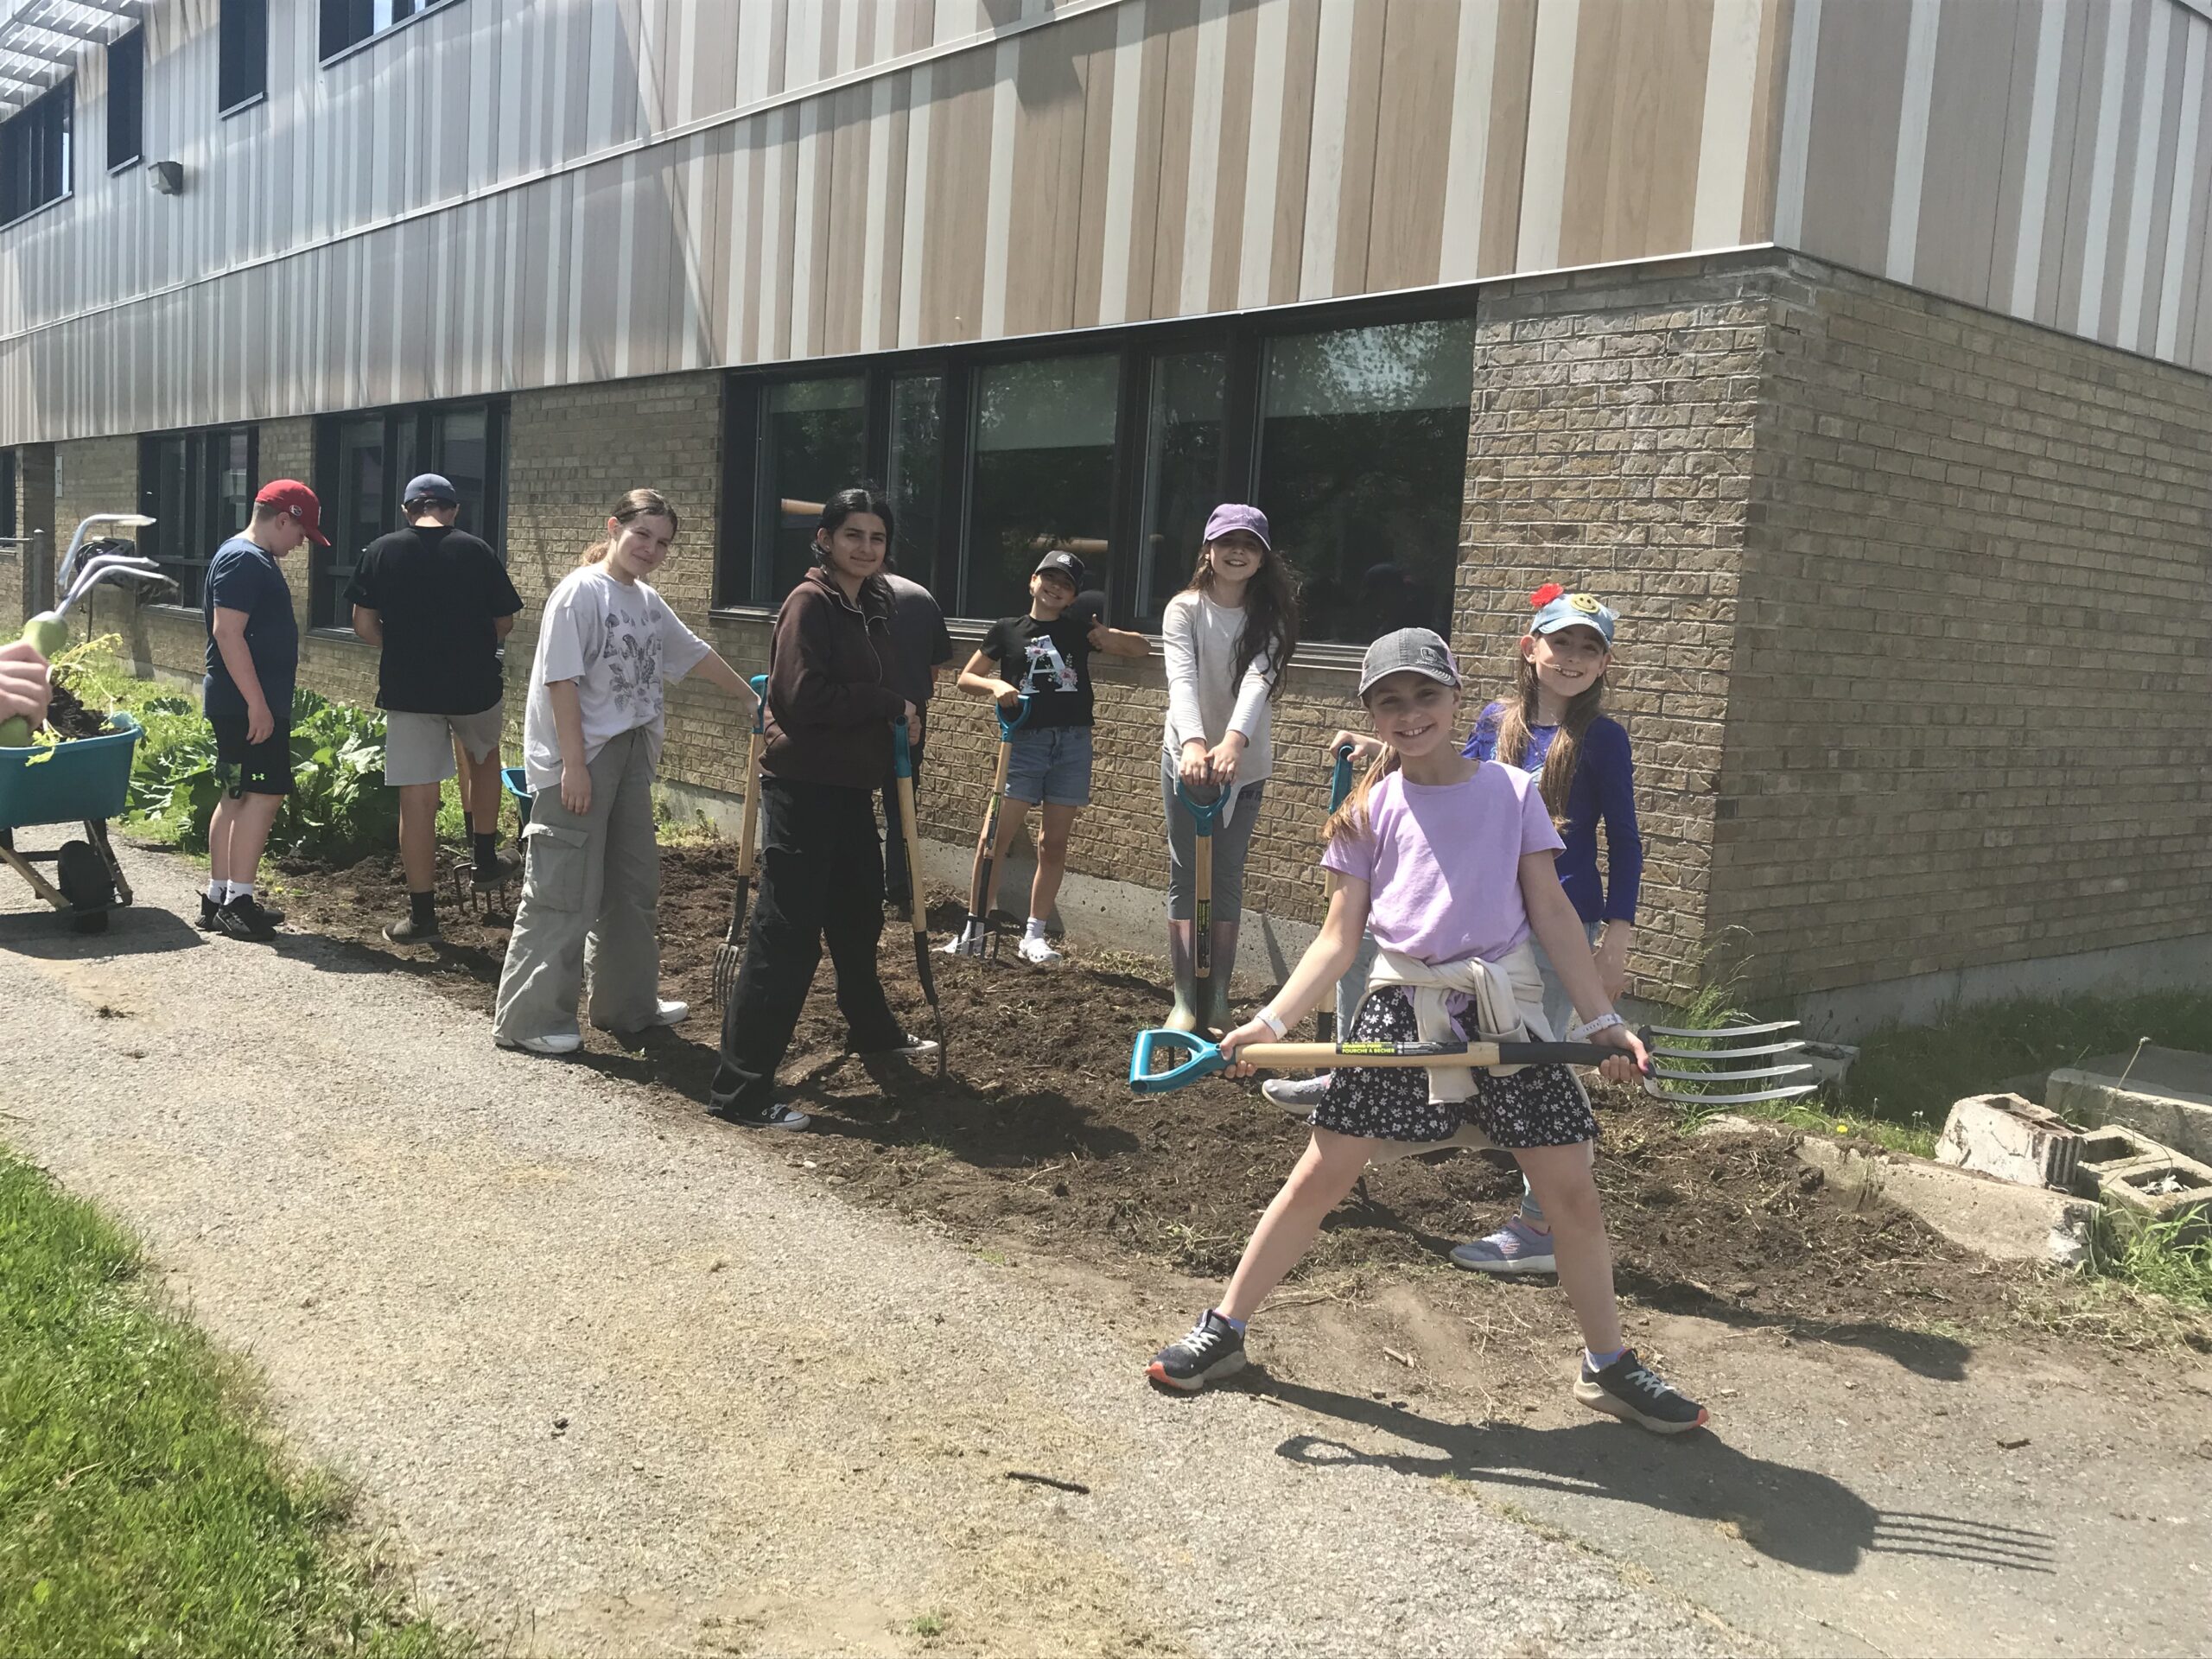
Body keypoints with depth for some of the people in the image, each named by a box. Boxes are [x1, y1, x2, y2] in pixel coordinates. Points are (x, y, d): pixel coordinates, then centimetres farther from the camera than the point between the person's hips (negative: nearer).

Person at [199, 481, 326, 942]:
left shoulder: (251, 558, 19)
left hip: (246, 703, 11)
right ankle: (238, 901, -8)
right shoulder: (244, 560, -14)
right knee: (264, 793, -9)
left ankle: (218, 898, 17)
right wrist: (257, 703, -24)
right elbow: (227, 632, -22)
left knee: (237, 796, 12)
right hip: (248, 703, -11)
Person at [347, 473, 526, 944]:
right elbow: (504, 624, 3)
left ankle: (422, 914, 7)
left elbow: (364, 625, 1)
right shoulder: (477, 552, -2)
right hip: (474, 687, 0)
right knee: (484, 755, 31)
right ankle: (486, 860, 31)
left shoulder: (381, 551, -1)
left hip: (407, 689, 0)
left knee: (418, 801, 2)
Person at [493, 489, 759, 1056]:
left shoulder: (649, 602, 12)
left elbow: (695, 654, 25)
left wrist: (749, 697, 31)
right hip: (580, 759, -9)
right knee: (566, 892, -7)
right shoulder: (582, 591, -12)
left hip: (630, 757, 9)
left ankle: (627, 1002, 28)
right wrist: (574, 766, -21)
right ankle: (528, 1018, 2)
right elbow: (561, 680, -17)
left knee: (634, 883, 15)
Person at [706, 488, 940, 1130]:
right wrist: (891, 706, -15)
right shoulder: (810, 604, -13)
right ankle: (740, 1089, -6)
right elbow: (807, 698, -23)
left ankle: (874, 1029, 47)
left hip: (850, 787, 9)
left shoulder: (873, 607, 13)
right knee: (785, 934, -9)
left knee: (858, 913, 25)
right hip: (802, 787, -9)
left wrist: (898, 717, 3)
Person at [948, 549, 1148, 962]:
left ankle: (1034, 935, 11)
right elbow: (966, 678, 12)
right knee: (998, 833, -11)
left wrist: (1111, 639, -10)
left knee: (1054, 841, 4)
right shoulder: (1007, 630, 8)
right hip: (1024, 740, -2)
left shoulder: (1080, 629, 10)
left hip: (1073, 743, 2)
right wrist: (996, 685, -10)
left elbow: (1142, 648, 11)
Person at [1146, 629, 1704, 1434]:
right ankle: (1223, 1330, 15)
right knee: (1320, 1175, 1)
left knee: (1572, 1191, 2)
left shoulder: (1513, 791, 5)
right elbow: (1339, 936, 3)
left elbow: (1552, 913, 5)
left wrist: (1601, 1020, -1)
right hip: (1403, 1008, 0)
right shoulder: (1369, 810, 6)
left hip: (1506, 1010, 0)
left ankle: (1608, 1367, 22)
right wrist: (1270, 1020, -8)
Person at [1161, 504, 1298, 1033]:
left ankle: (1218, 999, 15)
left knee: (1228, 879, 8)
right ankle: (1185, 1000, 5)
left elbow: (1257, 679, -23)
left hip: (1244, 764, 2)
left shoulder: (1269, 617, -5)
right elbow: (1182, 678, -25)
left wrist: (1233, 741, -42)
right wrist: (1193, 742, -45)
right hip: (1187, 759, -2)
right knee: (1186, 877, 1)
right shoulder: (1184, 609, -9)